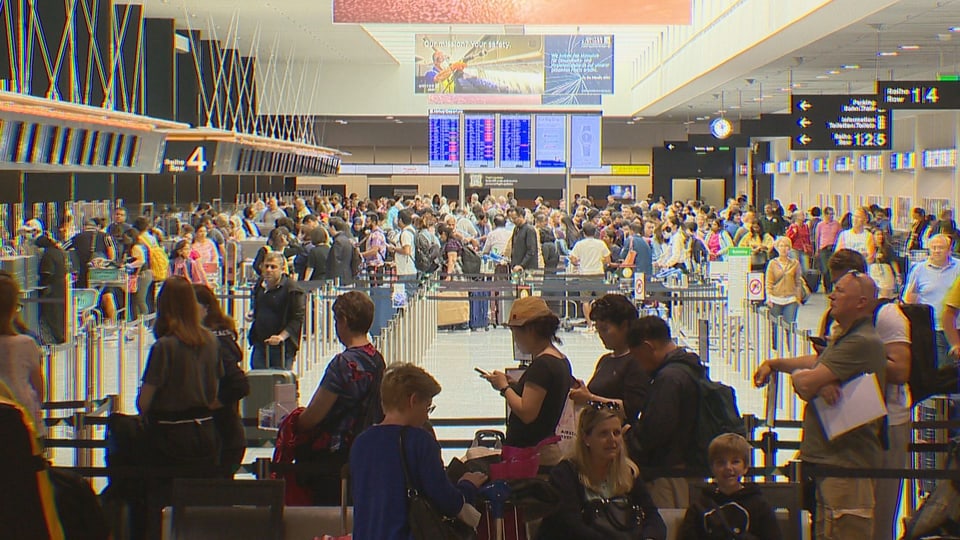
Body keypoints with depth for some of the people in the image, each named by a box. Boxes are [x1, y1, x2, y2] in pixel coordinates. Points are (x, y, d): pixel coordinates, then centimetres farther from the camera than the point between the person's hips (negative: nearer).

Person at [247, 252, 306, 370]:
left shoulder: (291, 288, -13)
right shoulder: (260, 285, 10)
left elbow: (298, 318, -14)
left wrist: (282, 336, -22)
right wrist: (251, 314, 8)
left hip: (282, 347, -7)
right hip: (259, 345, 7)